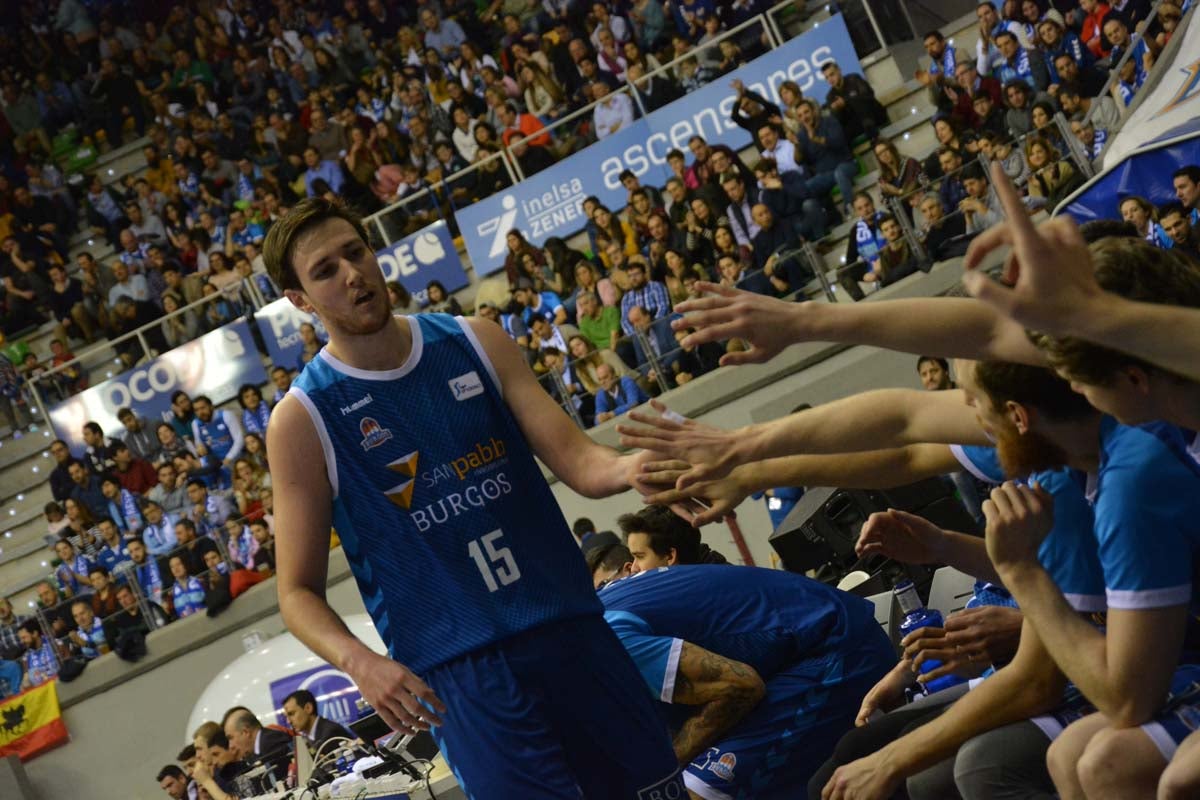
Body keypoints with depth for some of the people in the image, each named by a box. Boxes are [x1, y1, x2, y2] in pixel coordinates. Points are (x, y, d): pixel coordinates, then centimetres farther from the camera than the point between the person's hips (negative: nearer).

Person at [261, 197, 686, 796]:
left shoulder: (475, 343, 6)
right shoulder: (302, 418, -4)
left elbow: (578, 462, 1)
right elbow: (298, 593, -1)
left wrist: (635, 465, -23)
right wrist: (359, 661, -21)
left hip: (570, 627, 4)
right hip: (456, 668, -4)